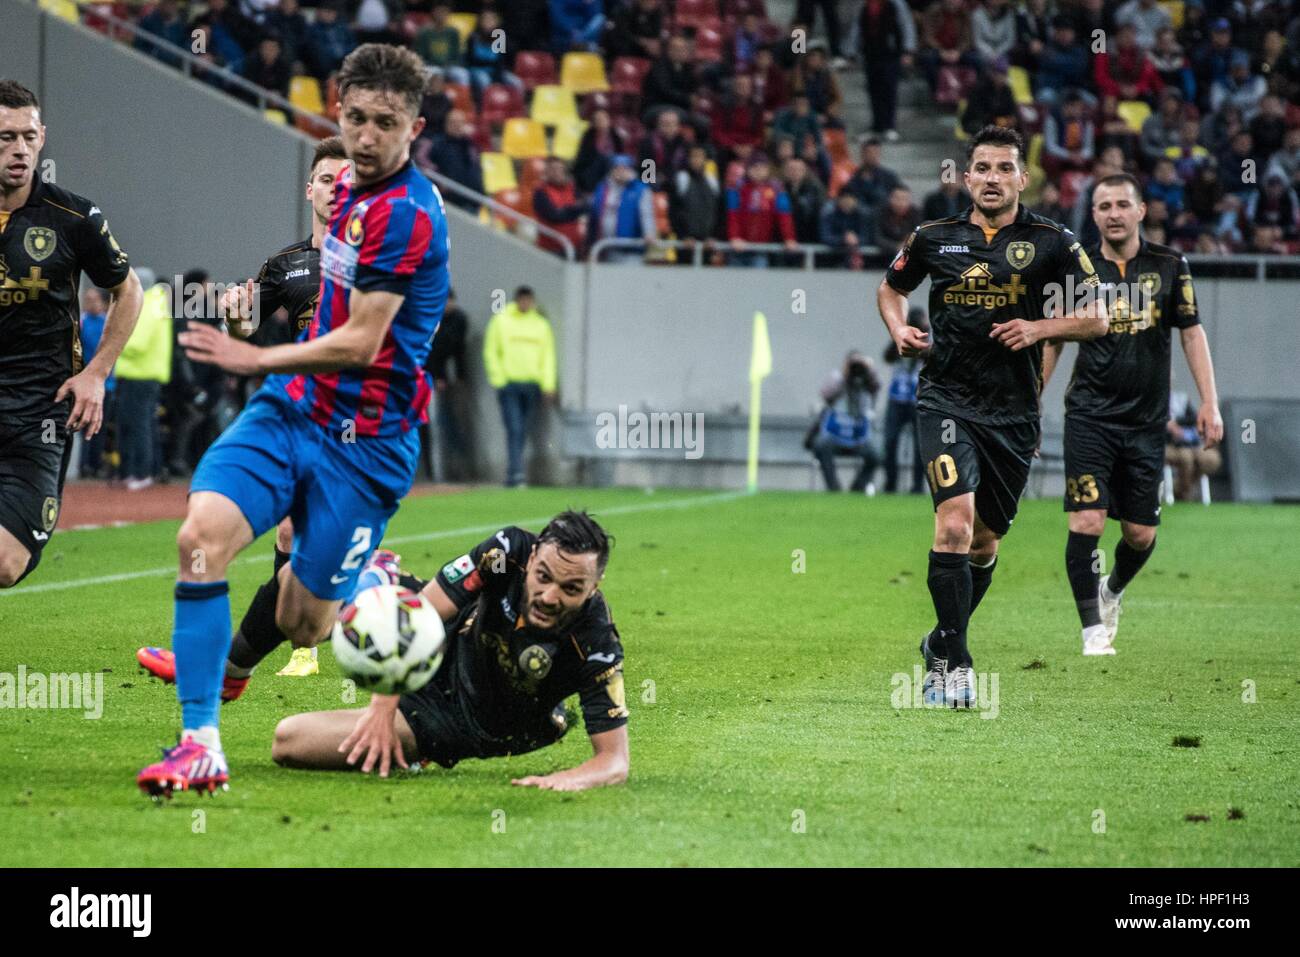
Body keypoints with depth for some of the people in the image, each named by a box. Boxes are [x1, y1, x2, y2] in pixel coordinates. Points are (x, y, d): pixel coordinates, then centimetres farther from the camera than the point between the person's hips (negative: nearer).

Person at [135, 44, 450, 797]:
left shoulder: (405, 212, -19)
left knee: (301, 628, 1)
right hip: (292, 407, 7)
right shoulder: (351, 186, 9)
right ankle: (200, 743, -19)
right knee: (203, 533, -20)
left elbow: (359, 343, -21)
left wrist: (259, 360, -11)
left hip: (364, 438, -7)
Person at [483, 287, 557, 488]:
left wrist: (548, 385, 2)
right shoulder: (500, 321, 2)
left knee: (523, 432, 5)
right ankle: (515, 472, -19)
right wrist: (498, 379, -7)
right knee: (514, 429, -14)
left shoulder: (541, 324, 10)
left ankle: (512, 474, 12)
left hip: (532, 385, 3)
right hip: (508, 383, -3)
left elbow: (548, 356, 11)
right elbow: (491, 353, 2)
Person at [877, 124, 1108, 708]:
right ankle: (954, 663, -17)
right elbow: (890, 288, 22)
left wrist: (1040, 328, -13)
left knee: (985, 540, 11)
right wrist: (899, 330, 2)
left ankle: (941, 643, 36)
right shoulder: (934, 238, 4)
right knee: (955, 520, -21)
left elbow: (1096, 317, 4)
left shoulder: (1050, 242, 0)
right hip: (947, 399, -1)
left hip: (1013, 412, 2)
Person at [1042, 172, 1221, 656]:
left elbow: (1192, 333, 7)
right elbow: (1051, 342, 10)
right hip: (1090, 414, -2)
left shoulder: (1169, 265, 2)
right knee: (1087, 522, -15)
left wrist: (1209, 402, 0)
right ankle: (1093, 629, -8)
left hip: (1146, 419, 2)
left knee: (1141, 535, 5)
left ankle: (1112, 590, 37)